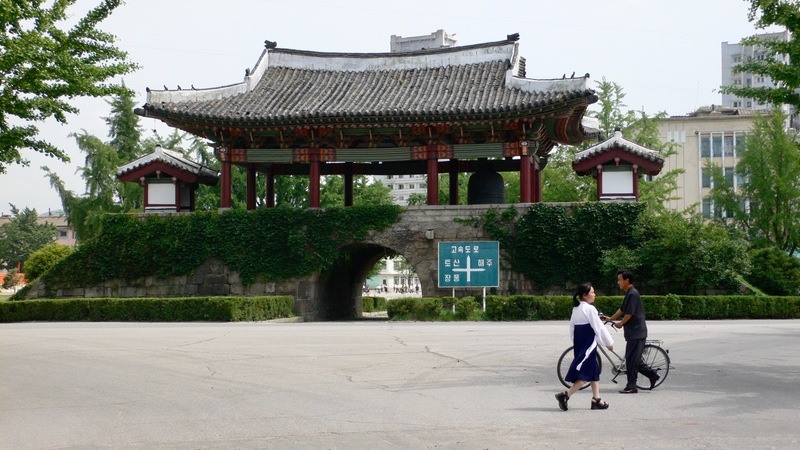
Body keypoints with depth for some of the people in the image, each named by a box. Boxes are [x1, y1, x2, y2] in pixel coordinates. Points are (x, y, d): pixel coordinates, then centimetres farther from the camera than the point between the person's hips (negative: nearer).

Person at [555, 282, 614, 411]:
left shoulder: (575, 309, 10)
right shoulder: (589, 309, -15)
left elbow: (572, 329, 14)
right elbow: (599, 327, -12)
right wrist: (609, 343, -3)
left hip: (579, 344, 9)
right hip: (589, 344, -9)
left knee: (594, 372, 16)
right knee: (585, 374, -6)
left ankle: (596, 399, 17)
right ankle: (565, 395, -15)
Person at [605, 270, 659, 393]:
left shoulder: (633, 294, -17)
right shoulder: (629, 294, 15)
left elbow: (629, 314, -19)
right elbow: (622, 309, 26)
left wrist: (621, 324, -4)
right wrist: (611, 318, 29)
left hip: (636, 332, -10)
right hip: (634, 332, 10)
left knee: (631, 360, -5)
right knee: (633, 359, 13)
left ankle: (631, 386, 0)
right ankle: (652, 375, 20)